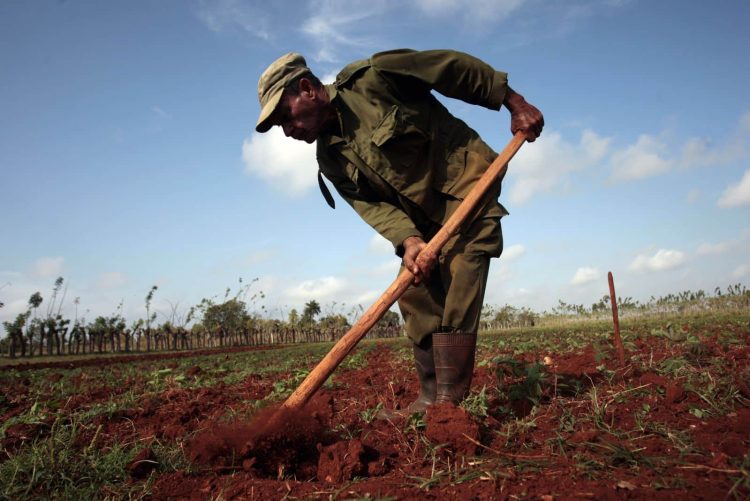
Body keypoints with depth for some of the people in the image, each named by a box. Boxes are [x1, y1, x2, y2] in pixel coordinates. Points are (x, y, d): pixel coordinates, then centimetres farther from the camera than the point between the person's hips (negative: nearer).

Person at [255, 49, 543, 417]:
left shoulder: (371, 78, -16)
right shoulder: (330, 158, 1)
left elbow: (455, 67, -11)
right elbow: (370, 204, -8)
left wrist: (515, 103, -8)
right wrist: (407, 240, -27)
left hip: (466, 183, -7)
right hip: (422, 214, 7)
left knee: (456, 292, -16)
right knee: (415, 293, 1)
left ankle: (448, 403, -13)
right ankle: (430, 398, 9)